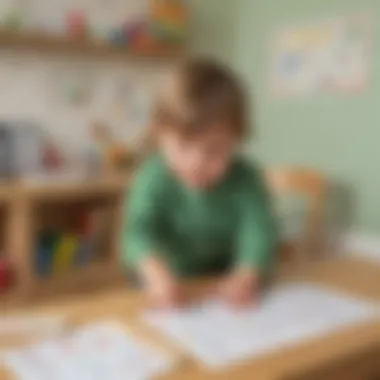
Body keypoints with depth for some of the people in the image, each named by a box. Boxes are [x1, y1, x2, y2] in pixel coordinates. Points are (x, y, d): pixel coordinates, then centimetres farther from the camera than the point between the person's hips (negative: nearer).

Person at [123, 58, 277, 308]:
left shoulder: (246, 180, -11)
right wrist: (157, 273, -45)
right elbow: (139, 231, -25)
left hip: (225, 292, 1)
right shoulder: (154, 178, -14)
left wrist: (248, 275, -42)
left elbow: (259, 231, -22)